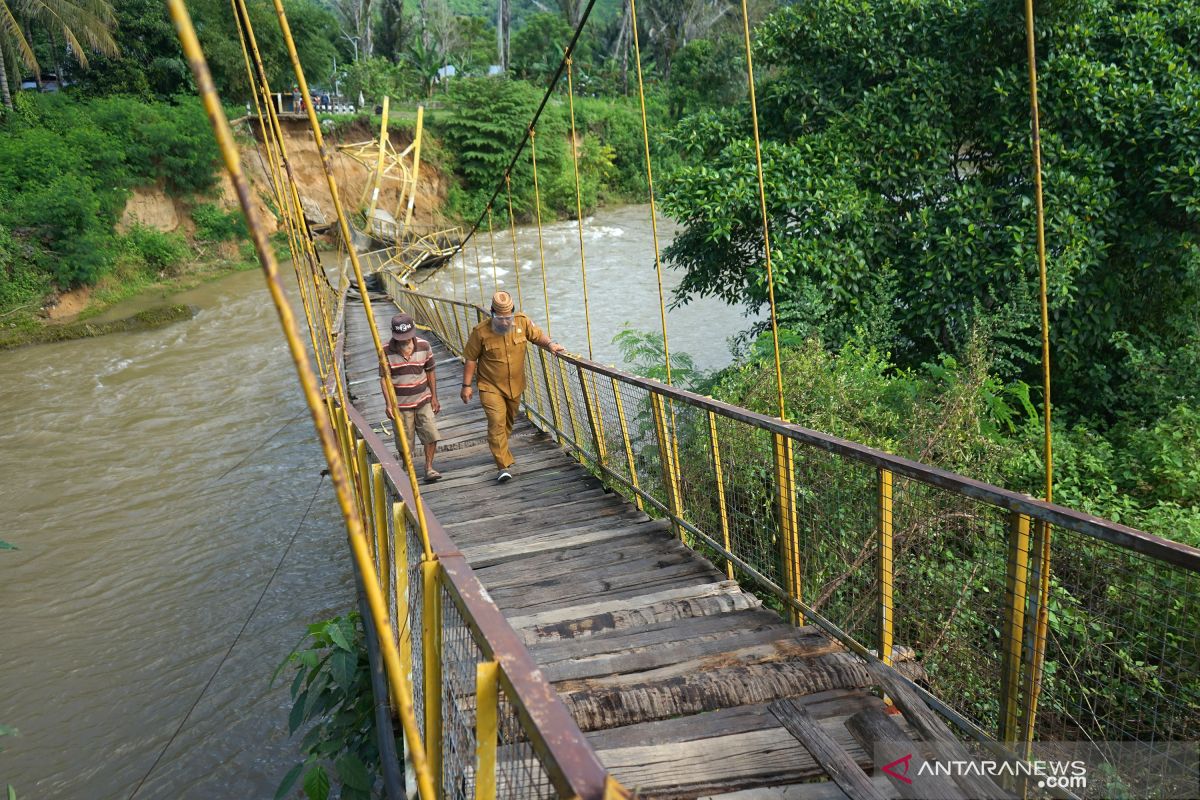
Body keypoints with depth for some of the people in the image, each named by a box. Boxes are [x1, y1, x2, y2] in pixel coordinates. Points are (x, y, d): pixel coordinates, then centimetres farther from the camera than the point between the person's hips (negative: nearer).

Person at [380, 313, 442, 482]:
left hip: (423, 400, 2)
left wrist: (434, 397, 4)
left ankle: (429, 468, 8)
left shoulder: (424, 346, -5)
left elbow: (430, 371, 5)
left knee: (430, 435, -6)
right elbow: (384, 378, -12)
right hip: (401, 404, -2)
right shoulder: (386, 351, -12)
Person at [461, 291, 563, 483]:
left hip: (515, 386, 4)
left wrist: (550, 344, -14)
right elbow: (471, 359, -8)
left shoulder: (523, 322, -10)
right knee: (497, 423, -15)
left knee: (509, 422, 20)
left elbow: (538, 335, 7)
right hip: (491, 387, -4)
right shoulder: (480, 332, -17)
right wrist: (466, 385, -7)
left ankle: (500, 451, 45)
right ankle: (504, 466, -13)